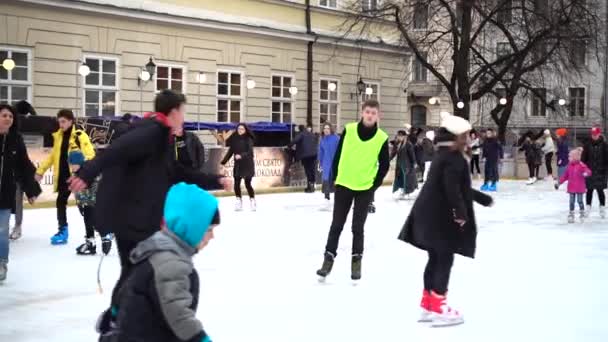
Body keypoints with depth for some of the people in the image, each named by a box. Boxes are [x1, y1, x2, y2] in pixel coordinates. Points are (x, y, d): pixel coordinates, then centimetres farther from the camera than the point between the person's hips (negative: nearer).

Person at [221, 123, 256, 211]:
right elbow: (230, 152, 8)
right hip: (238, 165, 4)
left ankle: (252, 201, 10)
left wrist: (241, 156, -33)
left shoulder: (248, 139, -7)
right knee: (236, 184, -1)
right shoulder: (234, 140, 5)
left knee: (247, 184, -5)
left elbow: (250, 152, -17)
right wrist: (223, 162, 3)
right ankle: (239, 202, 9)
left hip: (247, 165, -4)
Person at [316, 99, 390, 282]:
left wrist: (374, 185, -2)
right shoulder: (348, 130, -6)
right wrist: (335, 178, 2)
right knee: (337, 225, 6)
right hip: (344, 185, 1)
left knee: (358, 227, 5)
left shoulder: (382, 138, -8)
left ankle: (356, 261, 17)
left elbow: (384, 165, 1)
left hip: (365, 189, -1)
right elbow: (338, 154, 2)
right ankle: (329, 258, 15)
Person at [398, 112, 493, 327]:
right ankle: (438, 308, -1)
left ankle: (428, 305, 21)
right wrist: (461, 211, -27)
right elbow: (452, 188, -27)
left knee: (436, 259, 15)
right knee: (444, 260, -4)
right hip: (442, 216, -10)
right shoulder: (455, 159, -13)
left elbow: (460, 188, 27)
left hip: (432, 215, 10)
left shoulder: (443, 156, 18)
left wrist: (482, 198, 34)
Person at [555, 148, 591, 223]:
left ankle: (582, 214, 16)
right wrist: (559, 183, 12)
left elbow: (588, 171, -18)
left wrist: (586, 173, -43)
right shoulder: (569, 166, 6)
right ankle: (571, 215, 15)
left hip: (579, 188, -5)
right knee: (571, 201, 8)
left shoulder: (581, 165, -11)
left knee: (579, 200, 2)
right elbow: (565, 175, 13)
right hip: (571, 188, 5)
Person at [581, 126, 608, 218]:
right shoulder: (588, 145, 3)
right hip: (589, 172, 2)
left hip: (600, 172, -2)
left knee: (600, 190, 2)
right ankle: (588, 208, 16)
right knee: (589, 190, 6)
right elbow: (583, 158, 5)